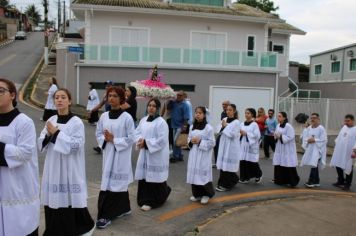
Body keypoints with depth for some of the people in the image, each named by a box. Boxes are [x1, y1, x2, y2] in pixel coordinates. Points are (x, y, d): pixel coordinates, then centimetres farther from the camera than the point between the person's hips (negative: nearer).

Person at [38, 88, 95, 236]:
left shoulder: (76, 122, -10)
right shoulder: (51, 120, 7)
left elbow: (76, 145, -19)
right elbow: (41, 144, 10)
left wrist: (57, 133, -17)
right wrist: (48, 135, -11)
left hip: (70, 169, -5)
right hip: (53, 168, 5)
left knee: (70, 200, 1)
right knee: (53, 200, 10)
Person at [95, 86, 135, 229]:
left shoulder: (127, 118, -11)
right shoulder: (104, 116, 4)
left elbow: (131, 138, -11)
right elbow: (98, 134, 11)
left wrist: (114, 140, -16)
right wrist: (105, 139, -9)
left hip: (121, 155, -5)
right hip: (108, 154, 5)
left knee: (116, 183, -2)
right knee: (118, 182, 15)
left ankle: (106, 215, 6)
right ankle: (123, 208, 32)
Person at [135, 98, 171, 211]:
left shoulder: (161, 122, -12)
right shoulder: (143, 120, 9)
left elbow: (162, 140, -18)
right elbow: (137, 133, 12)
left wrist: (146, 143, -19)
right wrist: (140, 140, -10)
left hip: (156, 156, -6)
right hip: (144, 154, 6)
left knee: (154, 179, -1)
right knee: (144, 178, 10)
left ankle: (151, 201, 10)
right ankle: (145, 199, 24)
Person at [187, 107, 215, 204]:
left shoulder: (208, 128, -10)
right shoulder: (192, 127, 8)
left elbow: (212, 143, -10)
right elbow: (189, 138, 17)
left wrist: (200, 142, -18)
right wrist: (191, 141, -5)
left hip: (204, 155, -6)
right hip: (193, 154, 6)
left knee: (203, 174, -3)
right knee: (194, 173, 10)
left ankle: (206, 194, 14)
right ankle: (197, 194, 24)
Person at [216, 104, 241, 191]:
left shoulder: (236, 122, -10)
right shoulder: (224, 120, 8)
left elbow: (232, 135, -18)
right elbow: (219, 131, 10)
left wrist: (225, 126, -13)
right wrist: (222, 127, -9)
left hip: (231, 147, -6)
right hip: (223, 145, 6)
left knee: (228, 165, -2)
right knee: (223, 164, 9)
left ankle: (226, 184, 9)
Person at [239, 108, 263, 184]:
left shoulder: (254, 124, -5)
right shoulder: (242, 124, 8)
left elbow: (257, 136, -12)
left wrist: (246, 134, -16)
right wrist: (239, 133, -10)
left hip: (252, 146, -4)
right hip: (243, 145, 4)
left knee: (252, 163, -1)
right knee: (243, 162, 1)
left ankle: (258, 176, 24)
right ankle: (245, 177, 13)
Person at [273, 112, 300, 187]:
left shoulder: (288, 126, -14)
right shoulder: (278, 126, 10)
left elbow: (290, 137, -18)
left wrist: (281, 136, -21)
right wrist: (276, 136, -2)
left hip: (287, 149, -7)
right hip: (279, 148, 7)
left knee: (288, 165, -6)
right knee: (278, 165, 7)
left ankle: (293, 181, 6)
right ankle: (280, 180, 19)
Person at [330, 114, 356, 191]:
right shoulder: (344, 127, 10)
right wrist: (336, 143, 18)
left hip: (348, 153, -7)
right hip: (339, 151, 7)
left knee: (348, 168, 3)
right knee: (338, 166, 14)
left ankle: (347, 185, 16)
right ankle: (340, 181, 30)